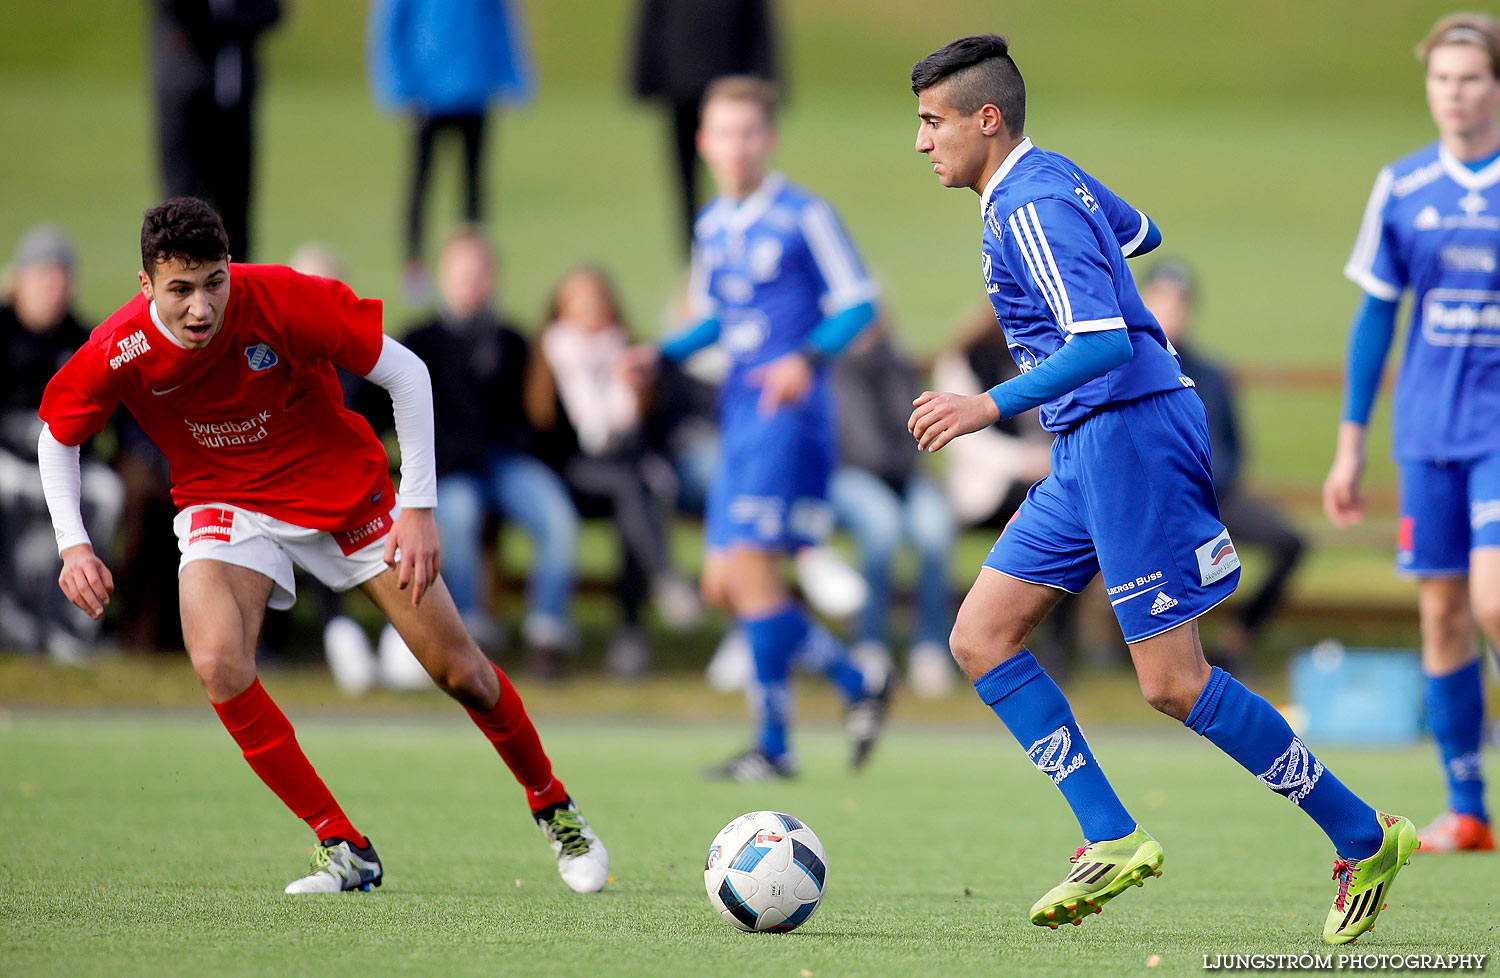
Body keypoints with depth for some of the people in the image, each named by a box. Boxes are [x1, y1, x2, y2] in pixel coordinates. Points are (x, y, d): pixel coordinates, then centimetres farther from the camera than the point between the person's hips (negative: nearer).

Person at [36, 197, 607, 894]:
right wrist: (72, 545, -13)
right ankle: (343, 848, -14)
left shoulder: (282, 300, -29)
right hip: (225, 505, 1)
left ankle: (552, 805, 29)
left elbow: (405, 373, -17)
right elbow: (58, 436, -1)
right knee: (218, 663, -27)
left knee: (458, 671, 0)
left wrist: (417, 508, -18)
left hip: (343, 490, -1)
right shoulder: (118, 353, -22)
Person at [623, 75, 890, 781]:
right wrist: (660, 355, 8)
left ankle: (773, 744, -5)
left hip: (788, 412, -8)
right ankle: (858, 686, 18)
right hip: (739, 412, 8)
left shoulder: (802, 215, -7)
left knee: (750, 567, -13)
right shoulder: (712, 225, 14)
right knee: (723, 584, 6)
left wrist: (808, 358, -22)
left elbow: (857, 301, -7)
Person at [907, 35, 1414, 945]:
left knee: (1174, 683, -9)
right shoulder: (1054, 182, 13)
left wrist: (991, 406, -31)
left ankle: (1363, 838, 2)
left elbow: (1104, 342, -26)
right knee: (981, 638, 4)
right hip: (1090, 447, 10)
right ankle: (1112, 841, 2)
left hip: (1131, 434, -10)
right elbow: (1139, 232, 33)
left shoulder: (1033, 207, -17)